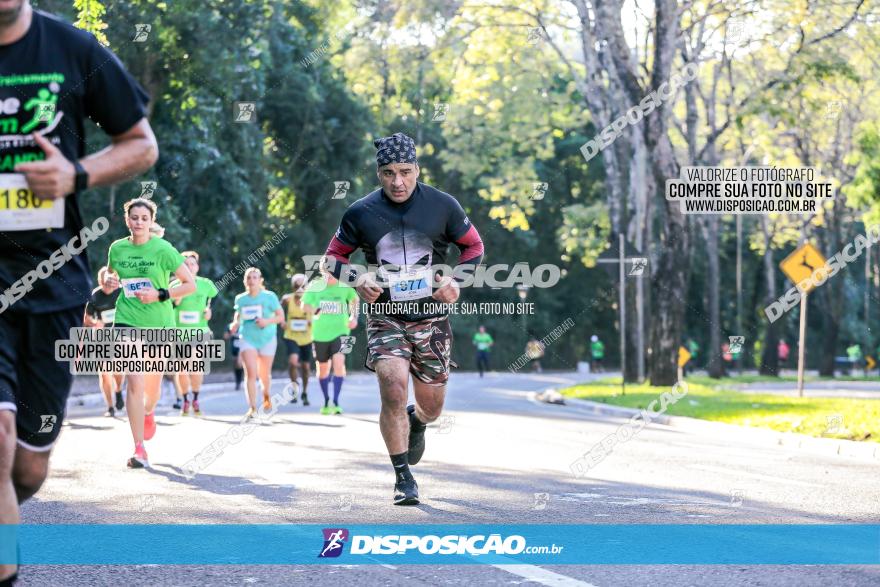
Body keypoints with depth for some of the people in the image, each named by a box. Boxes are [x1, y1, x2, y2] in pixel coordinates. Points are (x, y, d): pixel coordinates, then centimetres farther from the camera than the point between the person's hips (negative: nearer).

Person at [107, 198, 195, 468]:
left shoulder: (163, 249, -8)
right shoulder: (116, 249, 2)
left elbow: (190, 284, -6)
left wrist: (159, 295, -16)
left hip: (159, 324, -1)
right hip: (127, 322, 1)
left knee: (152, 386, 10)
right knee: (134, 382, -15)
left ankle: (148, 411, 49)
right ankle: (139, 449, -12)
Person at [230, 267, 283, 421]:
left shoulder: (269, 297, -5)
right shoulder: (240, 299, 3)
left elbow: (281, 316, -3)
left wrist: (267, 321, -20)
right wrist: (235, 324, -3)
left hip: (267, 339, 0)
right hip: (247, 339, 0)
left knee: (264, 374, 11)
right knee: (250, 373, -16)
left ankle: (266, 396, 44)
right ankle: (252, 408, -18)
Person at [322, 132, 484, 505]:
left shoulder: (442, 206, -4)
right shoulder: (360, 213, -5)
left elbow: (473, 246, 9)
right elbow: (334, 254, 9)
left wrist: (457, 282, -7)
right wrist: (358, 281, -11)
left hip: (431, 318, 1)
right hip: (385, 317, -1)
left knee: (432, 407, 9)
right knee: (393, 390, -22)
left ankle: (416, 421, 49)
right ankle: (403, 478, -8)